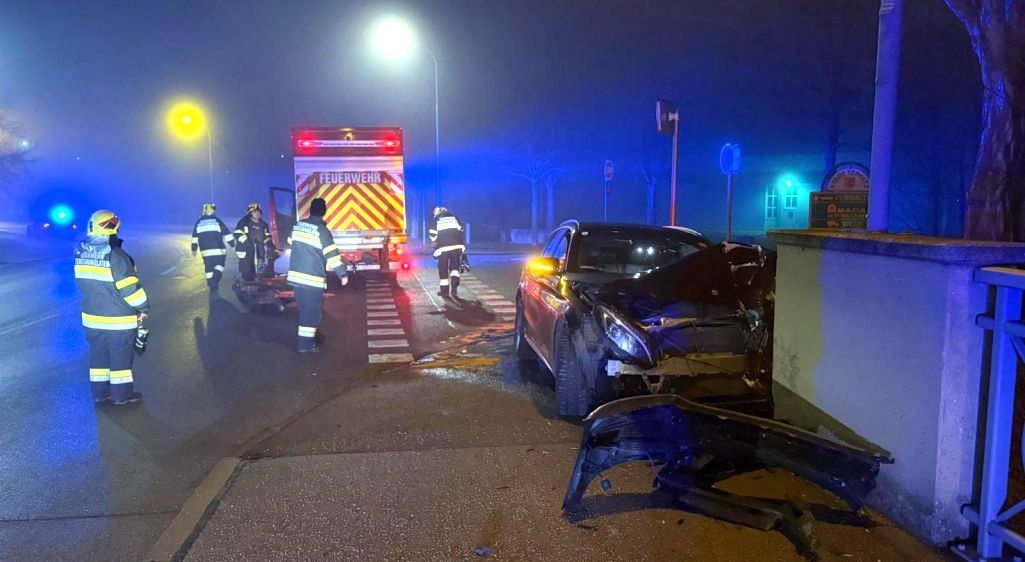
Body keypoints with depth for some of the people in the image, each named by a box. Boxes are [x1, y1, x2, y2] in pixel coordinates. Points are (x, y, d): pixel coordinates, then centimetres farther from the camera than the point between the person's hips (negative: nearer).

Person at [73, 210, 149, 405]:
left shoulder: (81, 253, -1)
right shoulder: (115, 255, -23)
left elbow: (83, 282, 11)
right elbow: (130, 287, -21)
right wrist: (143, 307, -8)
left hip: (92, 317, 7)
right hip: (118, 319, -6)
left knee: (99, 354, 18)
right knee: (121, 356, 7)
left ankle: (99, 392, 26)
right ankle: (122, 394, 16)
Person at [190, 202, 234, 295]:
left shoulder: (199, 222, 10)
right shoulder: (217, 220, -2)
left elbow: (194, 237, 15)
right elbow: (227, 234, -2)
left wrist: (194, 249, 24)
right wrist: (233, 245, 6)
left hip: (205, 251, 3)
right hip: (219, 250, -3)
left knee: (209, 270, 12)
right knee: (219, 267, 8)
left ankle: (212, 289, 14)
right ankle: (214, 283, -15)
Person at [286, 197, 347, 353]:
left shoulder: (298, 225, 7)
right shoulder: (321, 230, -14)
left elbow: (291, 243, 22)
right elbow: (332, 254, -16)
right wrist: (342, 273, -10)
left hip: (296, 275, 7)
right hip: (312, 278, -7)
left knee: (305, 309, 19)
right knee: (311, 311, 2)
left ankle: (307, 339, 30)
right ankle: (306, 344, 6)